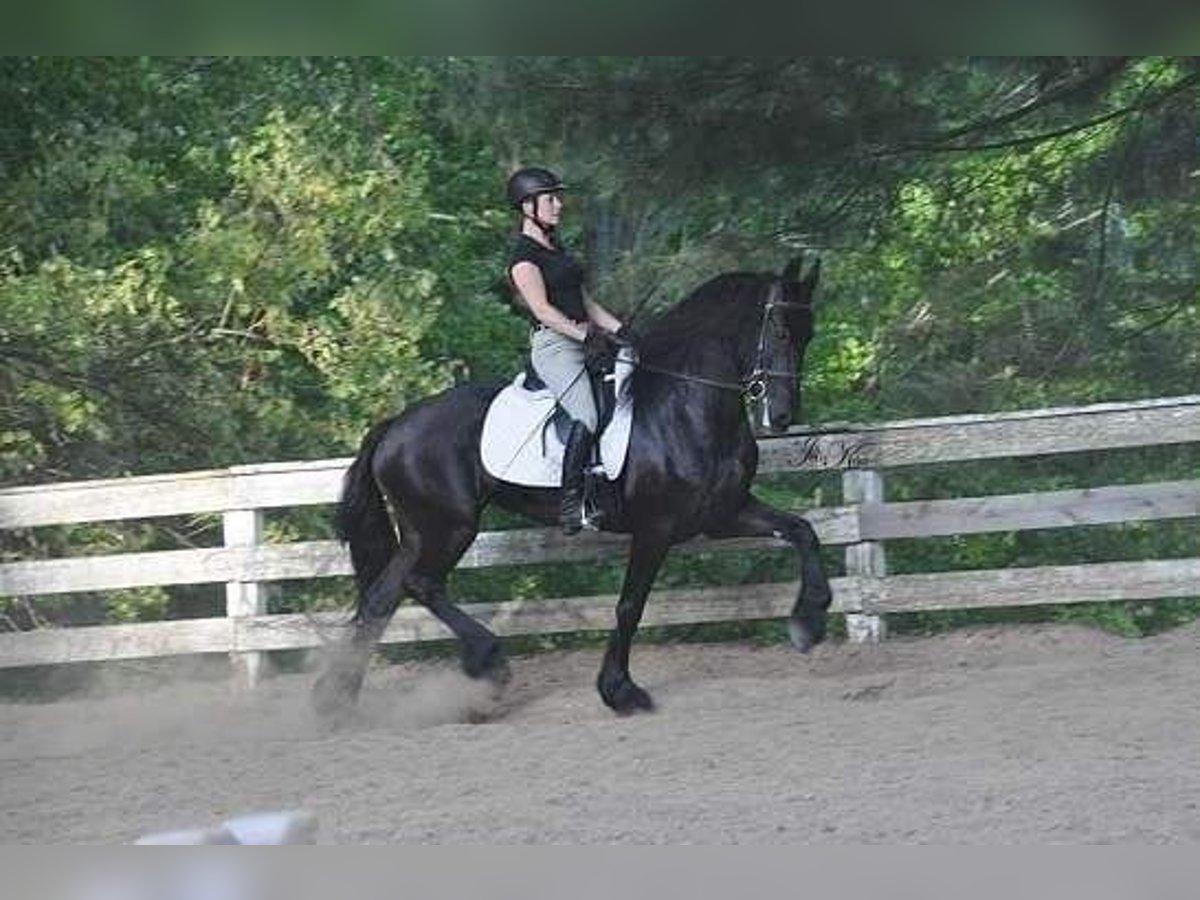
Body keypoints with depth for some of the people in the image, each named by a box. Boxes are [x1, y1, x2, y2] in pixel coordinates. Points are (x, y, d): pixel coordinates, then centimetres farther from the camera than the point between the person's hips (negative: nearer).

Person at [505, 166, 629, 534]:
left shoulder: (555, 249, 21)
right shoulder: (524, 254, -7)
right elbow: (542, 309, -17)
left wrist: (618, 329, 10)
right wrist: (585, 335, -23)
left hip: (581, 341, 10)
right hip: (553, 345, -10)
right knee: (586, 418, -27)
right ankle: (570, 502, -26)